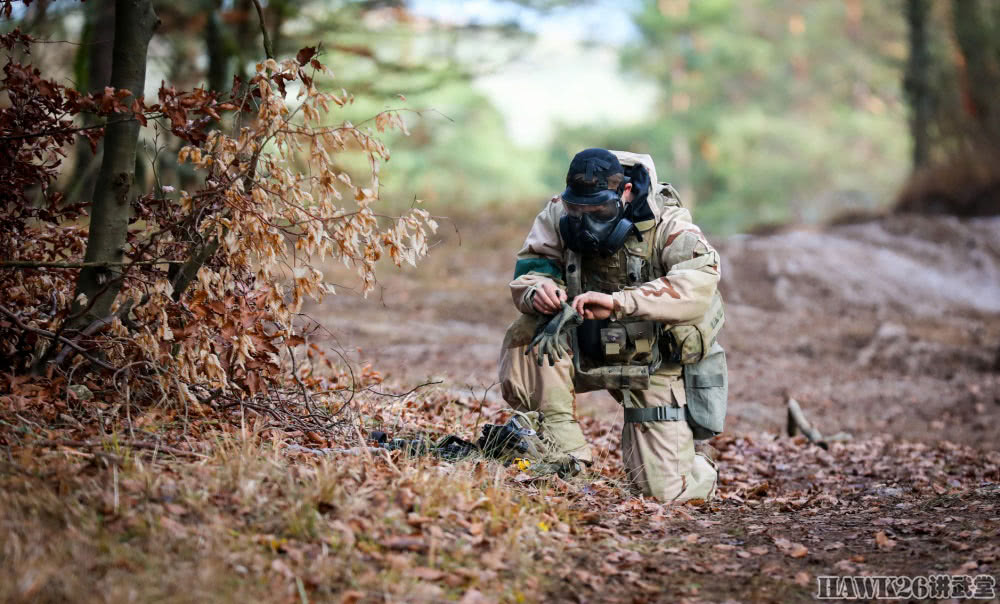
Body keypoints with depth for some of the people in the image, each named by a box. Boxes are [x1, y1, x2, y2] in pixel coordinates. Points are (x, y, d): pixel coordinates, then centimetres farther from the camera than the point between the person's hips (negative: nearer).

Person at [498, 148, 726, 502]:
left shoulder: (667, 224, -22)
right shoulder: (558, 216, -9)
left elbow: (700, 284, -39)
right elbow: (530, 267, -7)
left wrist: (617, 302, -51)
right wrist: (537, 289, -34)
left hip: (655, 363, -3)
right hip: (588, 351, 3)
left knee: (663, 490, -7)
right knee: (528, 334, -28)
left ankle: (700, 472, 32)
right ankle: (564, 448, -16)